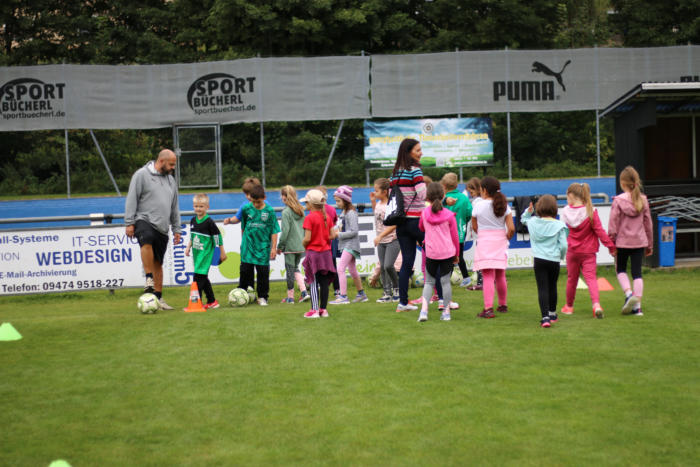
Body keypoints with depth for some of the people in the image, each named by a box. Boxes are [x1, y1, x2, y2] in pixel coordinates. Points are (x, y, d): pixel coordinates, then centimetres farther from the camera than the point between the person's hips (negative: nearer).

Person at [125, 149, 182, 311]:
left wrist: (177, 229, 19)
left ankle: (158, 297, 13)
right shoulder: (142, 174, -2)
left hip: (162, 228, 6)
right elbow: (131, 200, -5)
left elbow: (175, 207, 24)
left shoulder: (171, 180, 18)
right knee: (147, 238, -38)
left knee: (158, 263, 7)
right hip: (144, 221, -6)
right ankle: (149, 279, -34)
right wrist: (129, 223, -12)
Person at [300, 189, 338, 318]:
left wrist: (304, 245, 2)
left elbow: (307, 239, -17)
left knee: (313, 283, 0)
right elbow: (331, 236, 4)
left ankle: (314, 310, -1)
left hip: (313, 253, -5)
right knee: (324, 282, 7)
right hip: (326, 252, 5)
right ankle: (323, 309, 11)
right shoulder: (327, 216, 5)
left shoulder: (309, 218, -13)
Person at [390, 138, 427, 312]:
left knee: (407, 261, 9)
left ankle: (403, 302, 7)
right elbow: (423, 194, -20)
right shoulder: (415, 170, -11)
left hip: (401, 221, 7)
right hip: (417, 220, -7)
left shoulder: (395, 173, 11)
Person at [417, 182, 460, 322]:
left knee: (429, 282, 9)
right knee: (446, 281, 6)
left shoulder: (424, 213, -2)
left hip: (431, 253, 1)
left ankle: (424, 310, -6)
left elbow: (421, 228, 18)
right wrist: (457, 254, 11)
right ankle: (446, 312, 7)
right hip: (448, 253, -1)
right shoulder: (449, 215, -5)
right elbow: (455, 236, 2)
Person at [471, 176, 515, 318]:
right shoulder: (504, 205, 1)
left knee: (488, 276, -8)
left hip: (485, 243, -3)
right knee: (500, 275, 17)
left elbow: (475, 228, 5)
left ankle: (488, 308, -18)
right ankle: (503, 305, 30)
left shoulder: (479, 206, -5)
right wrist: (506, 239, 13)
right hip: (500, 242, 3)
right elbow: (511, 229, -5)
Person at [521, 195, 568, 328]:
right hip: (554, 260, 0)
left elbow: (523, 219, 24)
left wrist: (528, 211, 8)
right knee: (552, 287, 18)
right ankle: (552, 314, 34)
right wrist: (562, 256, 11)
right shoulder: (559, 225, -7)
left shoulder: (533, 222, 1)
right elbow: (563, 245, -7)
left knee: (542, 289, -3)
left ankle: (545, 317, -16)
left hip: (539, 259, 0)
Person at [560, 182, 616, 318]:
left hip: (571, 251, 2)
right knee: (591, 278, -4)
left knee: (571, 278, 16)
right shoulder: (591, 212, -11)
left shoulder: (566, 212, -4)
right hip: (588, 251, -2)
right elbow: (599, 230, -11)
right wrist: (610, 245, -4)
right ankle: (596, 305, -25)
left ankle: (569, 306, 30)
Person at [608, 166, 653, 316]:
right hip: (639, 241, 3)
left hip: (623, 241, -3)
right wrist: (649, 244, 17)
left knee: (620, 269, 15)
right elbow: (648, 223, 8)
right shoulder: (643, 200, 1)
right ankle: (637, 306, 3)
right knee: (637, 273, 6)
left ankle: (629, 294, -8)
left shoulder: (618, 201, -10)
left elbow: (613, 224, -9)